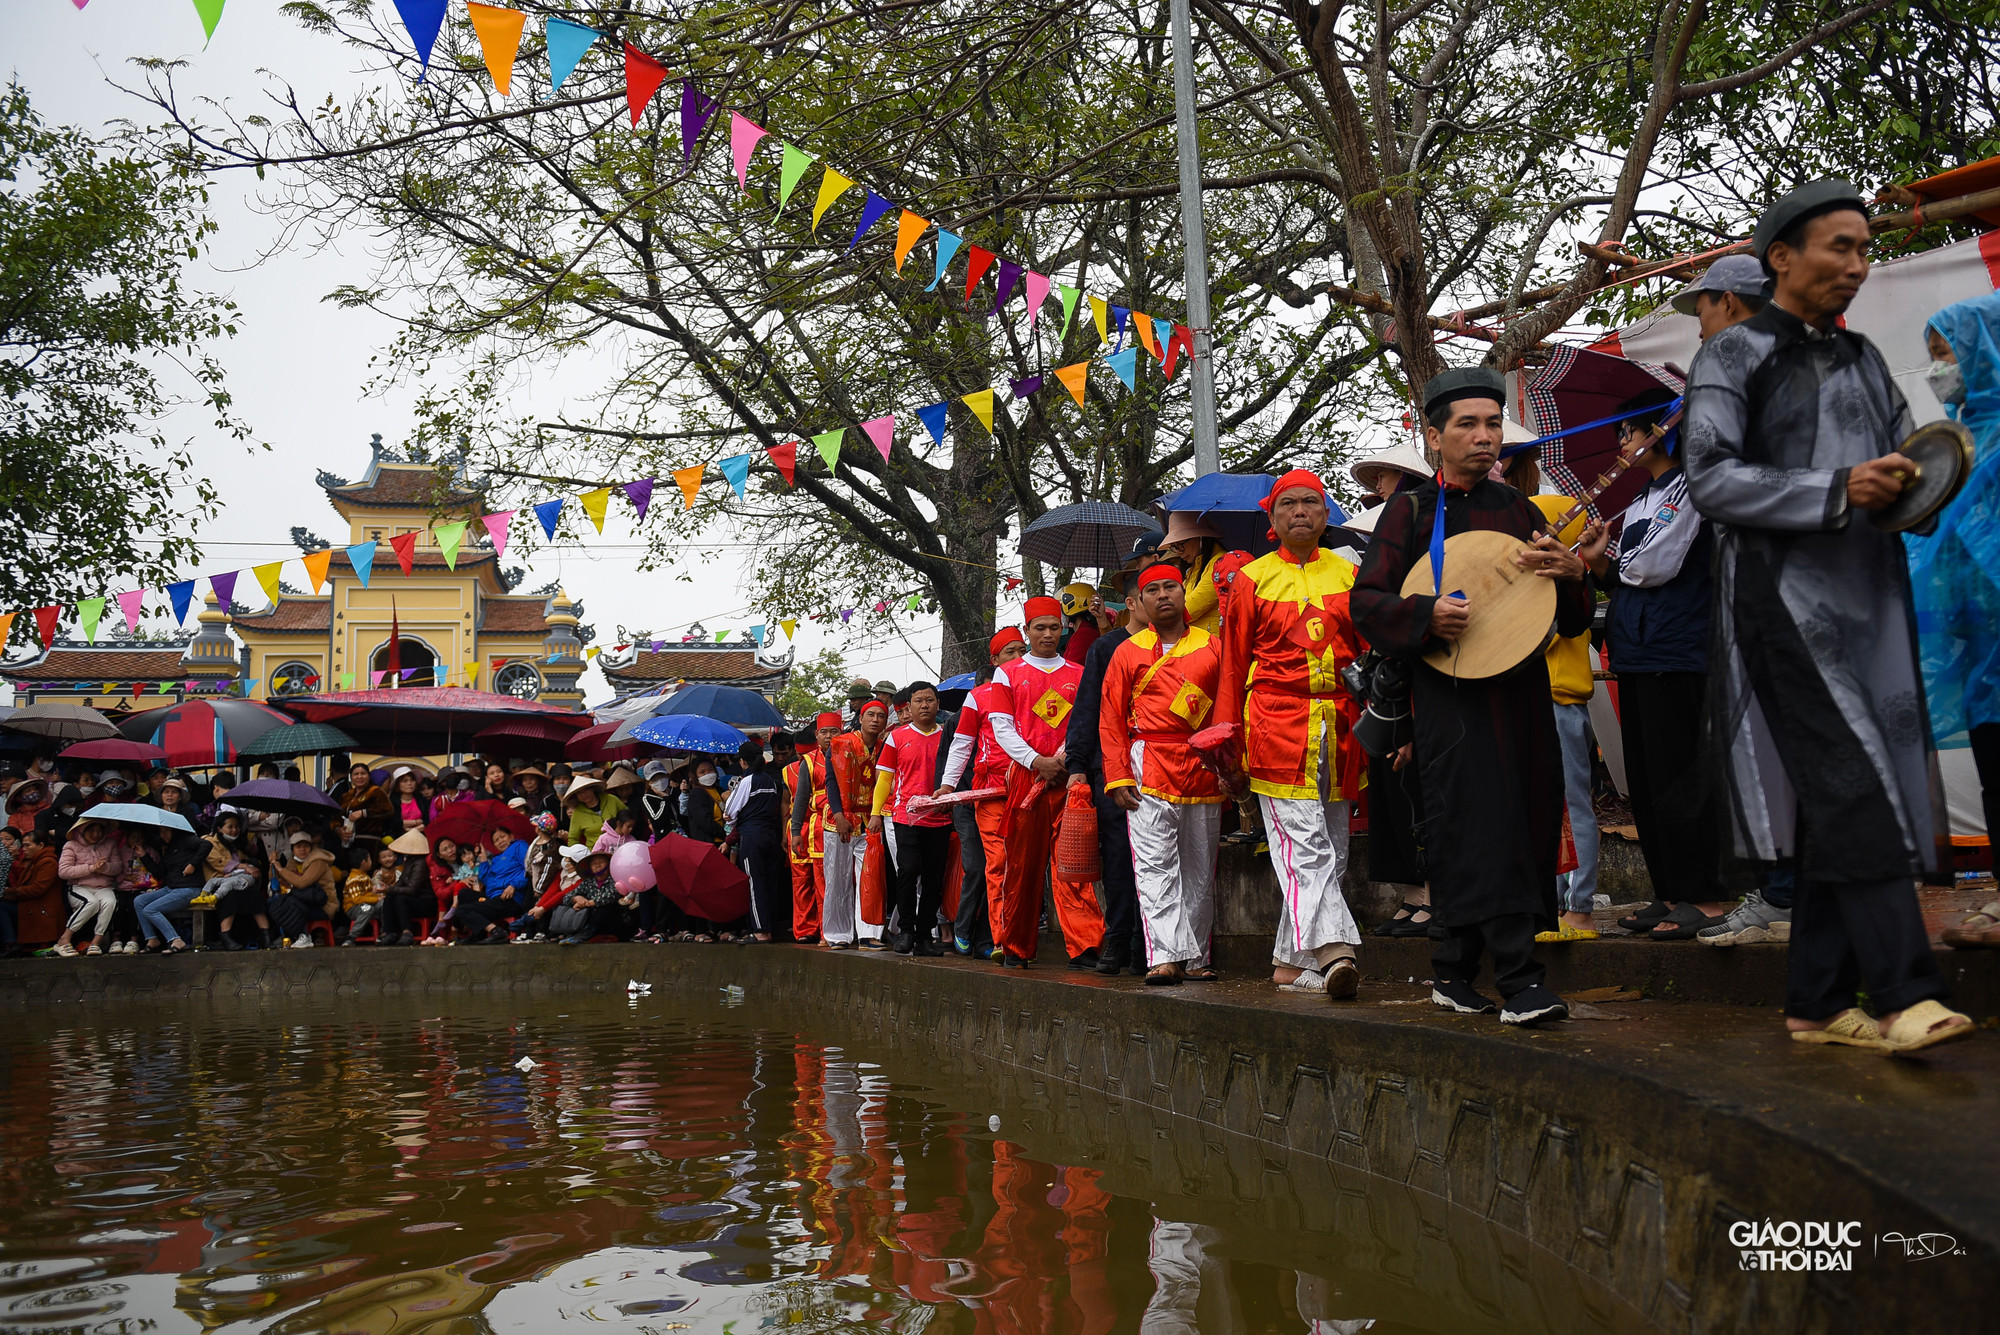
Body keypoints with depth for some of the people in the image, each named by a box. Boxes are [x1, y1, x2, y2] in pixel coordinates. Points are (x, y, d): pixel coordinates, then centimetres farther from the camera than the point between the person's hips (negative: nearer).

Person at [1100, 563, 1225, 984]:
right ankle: (1164, 957, -14)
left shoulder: (1212, 647, 11)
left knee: (1201, 869, 7)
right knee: (1155, 866, -11)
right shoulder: (1128, 652, 7)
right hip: (1151, 764, -2)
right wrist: (1118, 777, -4)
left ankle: (1195, 957, 16)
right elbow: (1111, 720, 5)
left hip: (1204, 768, 2)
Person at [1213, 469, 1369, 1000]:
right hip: (1278, 725, -4)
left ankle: (1292, 960, 14)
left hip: (1337, 726, 4)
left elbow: (1370, 652, 13)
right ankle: (1334, 951, -22)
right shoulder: (1252, 578, 6)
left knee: (1330, 851, 6)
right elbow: (1233, 664, 6)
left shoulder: (1347, 574, 14)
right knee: (1304, 846, -14)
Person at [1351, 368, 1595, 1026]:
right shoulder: (1411, 510, 3)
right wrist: (1427, 613, -22)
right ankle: (1520, 979, -14)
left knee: (1529, 820, 6)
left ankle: (1453, 973, 17)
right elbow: (1366, 601, -3)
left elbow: (1572, 622, 15)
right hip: (1450, 693, -5)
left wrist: (1573, 572, -8)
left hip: (1522, 689, 5)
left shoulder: (1519, 508, 15)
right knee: (1482, 824, -15)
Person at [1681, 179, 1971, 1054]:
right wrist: (1835, 492, -18)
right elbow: (1711, 479, -10)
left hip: (1868, 596, 7)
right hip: (1784, 598, -7)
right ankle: (1905, 991, -15)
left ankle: (1818, 1000, 11)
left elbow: (1906, 452, 25)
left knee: (1843, 802, 5)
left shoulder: (1862, 360, 21)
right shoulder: (1734, 355, 1)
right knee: (1853, 786, -16)